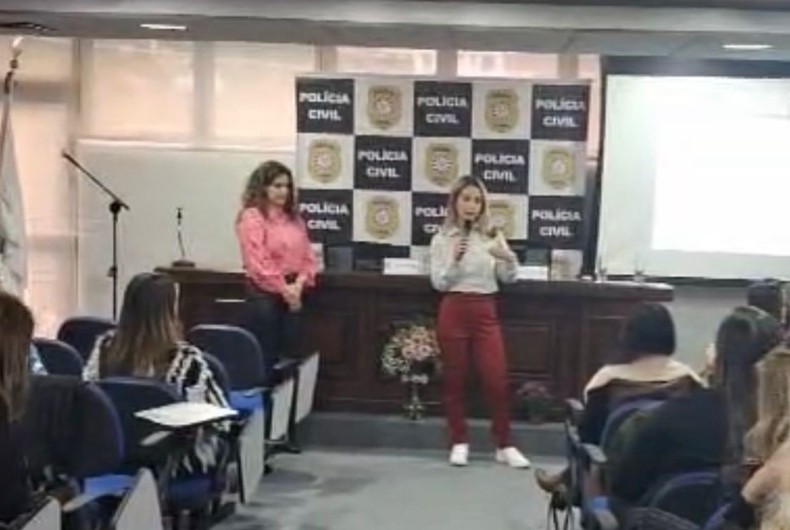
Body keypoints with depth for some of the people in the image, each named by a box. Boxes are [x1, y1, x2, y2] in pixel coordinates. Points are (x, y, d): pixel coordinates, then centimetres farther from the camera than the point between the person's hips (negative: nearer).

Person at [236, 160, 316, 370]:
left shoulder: (294, 219, 14)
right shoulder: (252, 217, -8)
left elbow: (307, 255, 10)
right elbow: (257, 262, -15)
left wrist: (299, 284, -6)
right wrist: (283, 289, -15)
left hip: (293, 294, 7)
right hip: (265, 295, -7)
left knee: (288, 356, 11)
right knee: (265, 356, -1)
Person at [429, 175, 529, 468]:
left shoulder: (491, 237, 6)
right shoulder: (442, 239, 3)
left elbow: (509, 278, 1)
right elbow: (439, 283, -3)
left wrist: (508, 257, -19)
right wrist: (455, 261, -19)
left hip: (485, 313, 1)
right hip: (454, 312, -1)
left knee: (497, 379, -2)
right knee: (455, 379, 6)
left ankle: (504, 446, 9)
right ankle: (459, 443, 17)